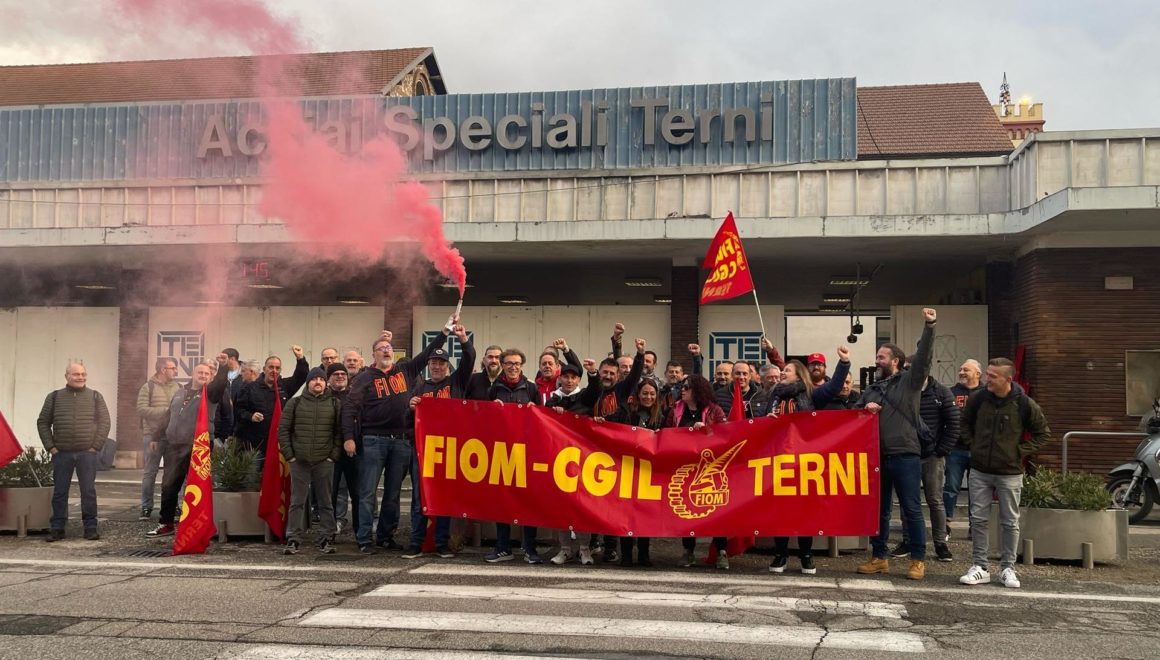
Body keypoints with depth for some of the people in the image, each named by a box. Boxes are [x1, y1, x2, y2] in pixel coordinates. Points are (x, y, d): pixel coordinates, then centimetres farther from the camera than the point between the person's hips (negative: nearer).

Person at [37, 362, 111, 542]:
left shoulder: (95, 397, 6)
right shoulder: (54, 397, 8)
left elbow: (105, 423, 5)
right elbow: (43, 423, 9)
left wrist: (95, 446, -3)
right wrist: (50, 447, 0)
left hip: (87, 453, -1)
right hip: (62, 453, 1)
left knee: (88, 491, 0)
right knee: (59, 492, 4)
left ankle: (90, 528, 6)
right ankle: (57, 528, 11)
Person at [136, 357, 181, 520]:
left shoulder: (178, 387, 10)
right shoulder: (148, 387, -1)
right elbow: (142, 409, -11)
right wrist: (165, 410, -17)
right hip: (153, 435, -3)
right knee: (150, 472, 2)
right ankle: (146, 508, 8)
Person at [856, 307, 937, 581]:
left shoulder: (909, 381, 2)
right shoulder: (871, 389, 18)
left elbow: (923, 357, -11)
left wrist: (929, 327, -22)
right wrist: (865, 408, -2)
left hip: (905, 455, -5)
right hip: (877, 456, 6)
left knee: (911, 509, -1)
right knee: (879, 509, 11)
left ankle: (918, 560, 8)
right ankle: (879, 557, 20)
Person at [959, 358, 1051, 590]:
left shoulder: (1025, 404, -9)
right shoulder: (978, 399, -3)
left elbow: (1043, 433, 4)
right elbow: (965, 423, 16)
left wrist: (1021, 451, -5)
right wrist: (973, 445, 4)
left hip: (1010, 473, -2)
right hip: (980, 472, 2)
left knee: (1010, 522, 7)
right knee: (979, 519, 4)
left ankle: (1008, 569, 18)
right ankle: (979, 567, 12)